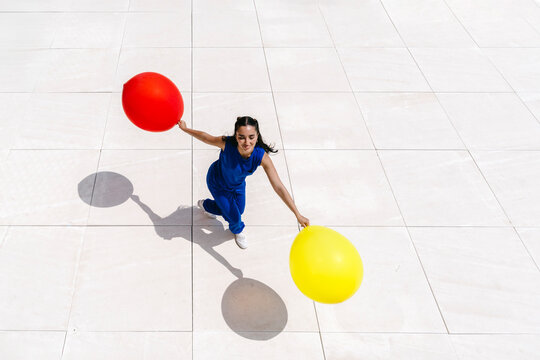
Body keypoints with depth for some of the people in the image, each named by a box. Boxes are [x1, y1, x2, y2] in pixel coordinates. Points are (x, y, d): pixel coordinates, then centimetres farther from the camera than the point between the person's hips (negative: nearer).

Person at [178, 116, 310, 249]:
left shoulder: (262, 157, -39)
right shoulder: (226, 143, -43)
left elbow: (278, 187, -39)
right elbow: (204, 137, -22)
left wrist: (298, 215, -43)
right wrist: (184, 128, -5)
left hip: (238, 184, 3)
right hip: (218, 183, -3)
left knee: (239, 210, 25)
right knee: (234, 217, 3)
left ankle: (206, 205, 57)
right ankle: (237, 230, 44)